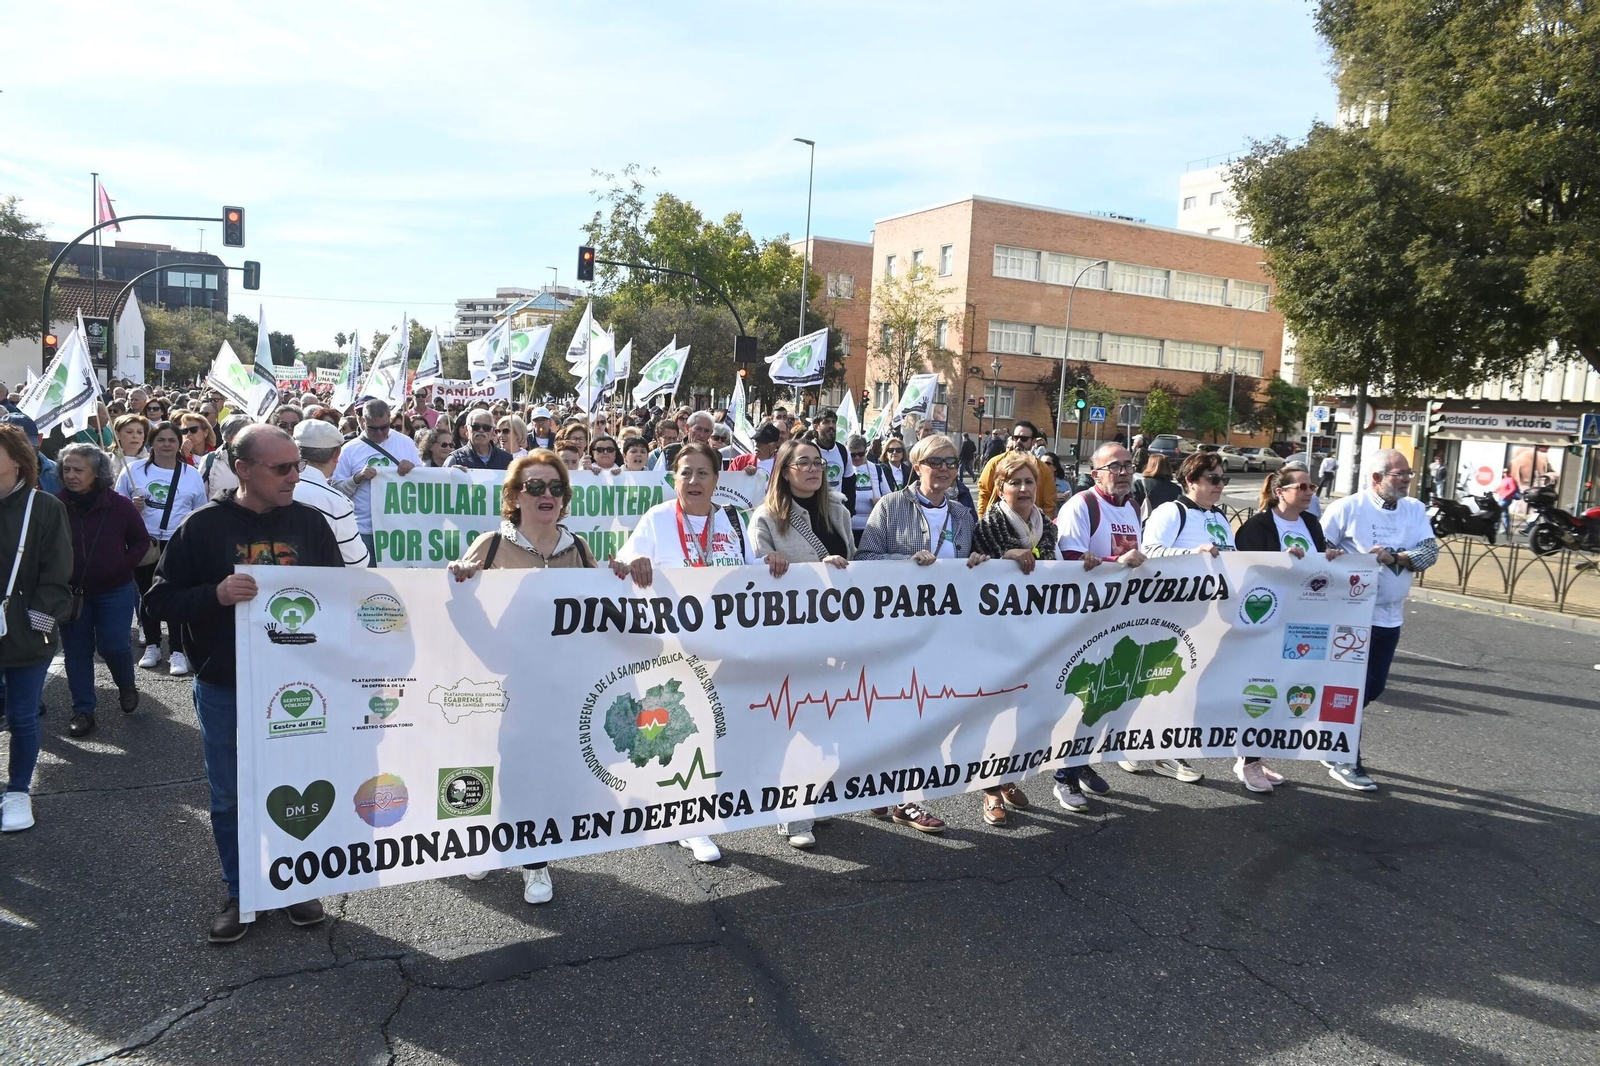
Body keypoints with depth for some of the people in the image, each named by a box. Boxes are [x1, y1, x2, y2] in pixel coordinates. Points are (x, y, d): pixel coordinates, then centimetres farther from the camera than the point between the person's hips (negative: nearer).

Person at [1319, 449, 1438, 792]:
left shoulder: (1416, 510, 5)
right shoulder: (1347, 508, -10)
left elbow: (1429, 552, -5)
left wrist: (1393, 557, -21)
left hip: (1390, 616, 6)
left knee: (1374, 686, 15)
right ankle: (1344, 760, 12)